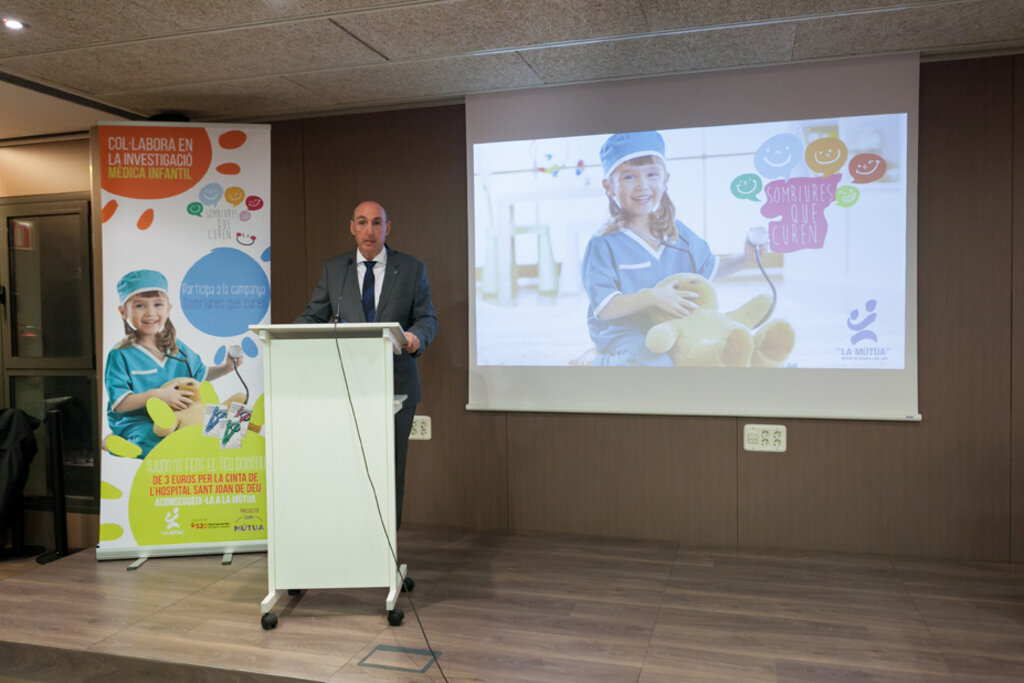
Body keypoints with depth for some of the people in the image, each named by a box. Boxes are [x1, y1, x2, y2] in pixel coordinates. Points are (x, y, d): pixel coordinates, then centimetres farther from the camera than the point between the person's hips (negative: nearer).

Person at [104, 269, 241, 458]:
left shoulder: (178, 348, 11)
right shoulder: (121, 355, -7)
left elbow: (200, 375, 27)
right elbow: (118, 403, -12)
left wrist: (225, 367, 10)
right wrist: (155, 395, -24)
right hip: (136, 423, -4)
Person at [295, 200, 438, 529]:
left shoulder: (412, 269, 7)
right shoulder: (333, 268, 10)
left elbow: (427, 317, 5)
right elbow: (312, 317, 10)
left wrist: (416, 336, -17)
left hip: (395, 382, 0)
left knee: (390, 466, 5)